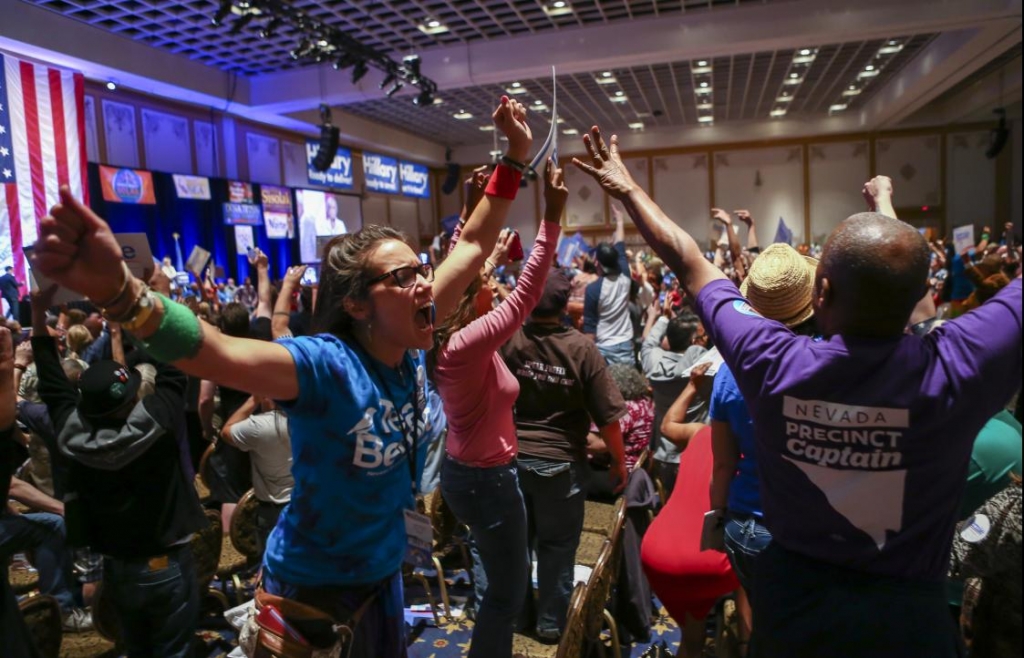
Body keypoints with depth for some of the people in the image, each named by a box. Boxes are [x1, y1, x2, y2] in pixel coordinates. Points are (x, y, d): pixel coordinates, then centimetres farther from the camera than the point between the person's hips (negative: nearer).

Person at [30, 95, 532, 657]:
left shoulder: (409, 346, -12)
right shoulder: (326, 365, -30)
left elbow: (473, 246, -6)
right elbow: (215, 355, -48)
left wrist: (514, 160, -6)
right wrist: (118, 292, -65)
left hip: (383, 573, 6)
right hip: (308, 587, -6)